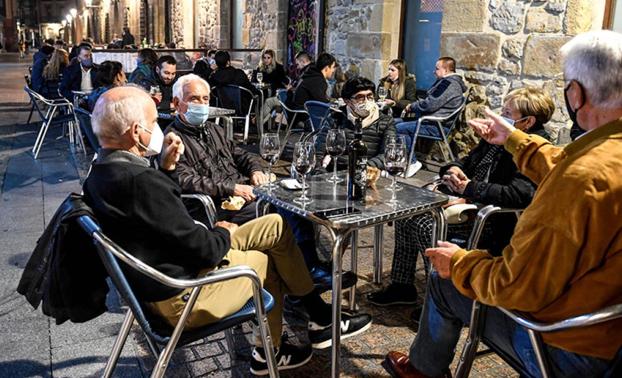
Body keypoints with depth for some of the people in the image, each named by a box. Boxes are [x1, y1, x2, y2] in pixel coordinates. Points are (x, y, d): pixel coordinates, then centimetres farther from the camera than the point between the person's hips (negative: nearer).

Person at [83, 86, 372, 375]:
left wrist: (166, 168, -1)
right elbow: (205, 250, -24)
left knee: (276, 226, 12)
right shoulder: (140, 181, -30)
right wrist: (224, 233, -2)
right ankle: (322, 319, 33)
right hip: (183, 297, -9)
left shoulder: (102, 171, 1)